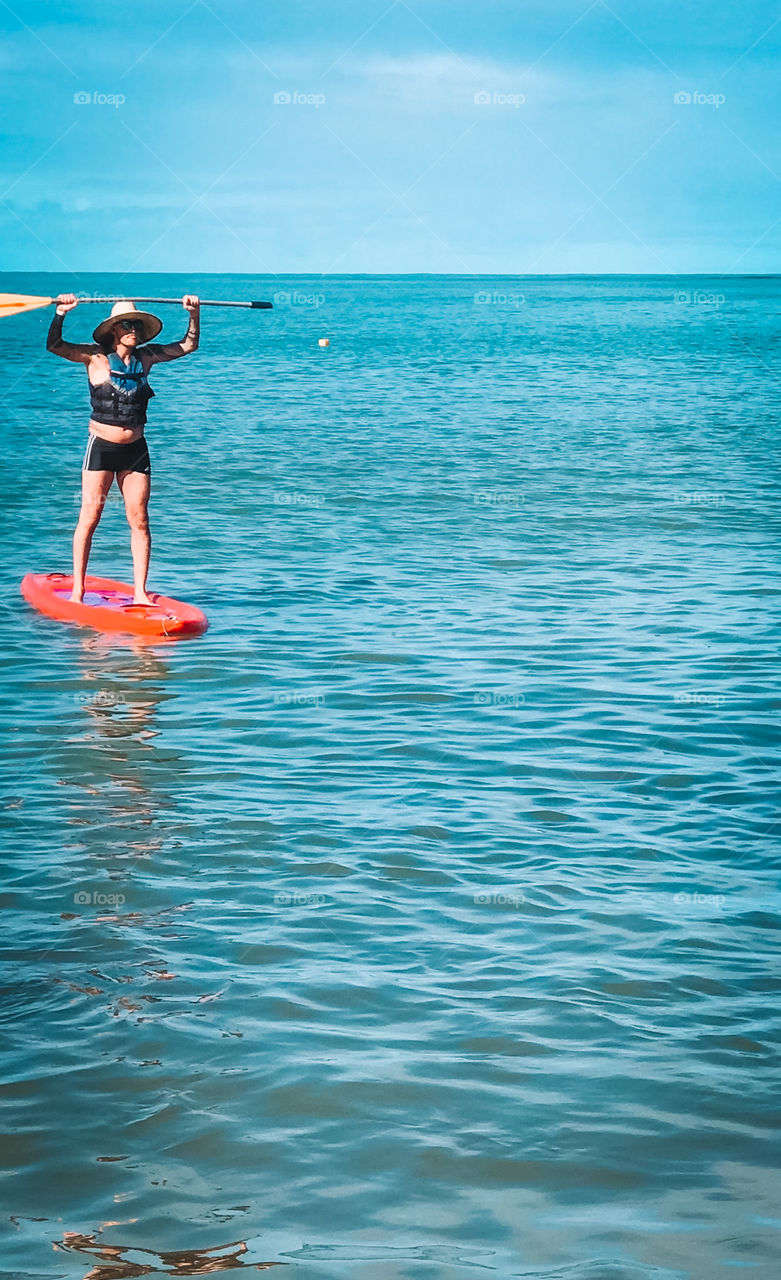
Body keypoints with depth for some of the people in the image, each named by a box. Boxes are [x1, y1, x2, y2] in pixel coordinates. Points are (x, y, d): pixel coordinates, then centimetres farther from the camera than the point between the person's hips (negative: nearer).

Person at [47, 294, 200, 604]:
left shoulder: (146, 356, 5)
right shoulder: (96, 357, -6)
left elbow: (188, 345, 14)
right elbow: (55, 346, -17)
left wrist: (194, 314, 1)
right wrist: (61, 313, -31)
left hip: (135, 450, 4)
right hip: (101, 447, -4)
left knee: (139, 520, 0)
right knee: (89, 517, -3)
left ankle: (139, 592, 3)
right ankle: (77, 589, 3)